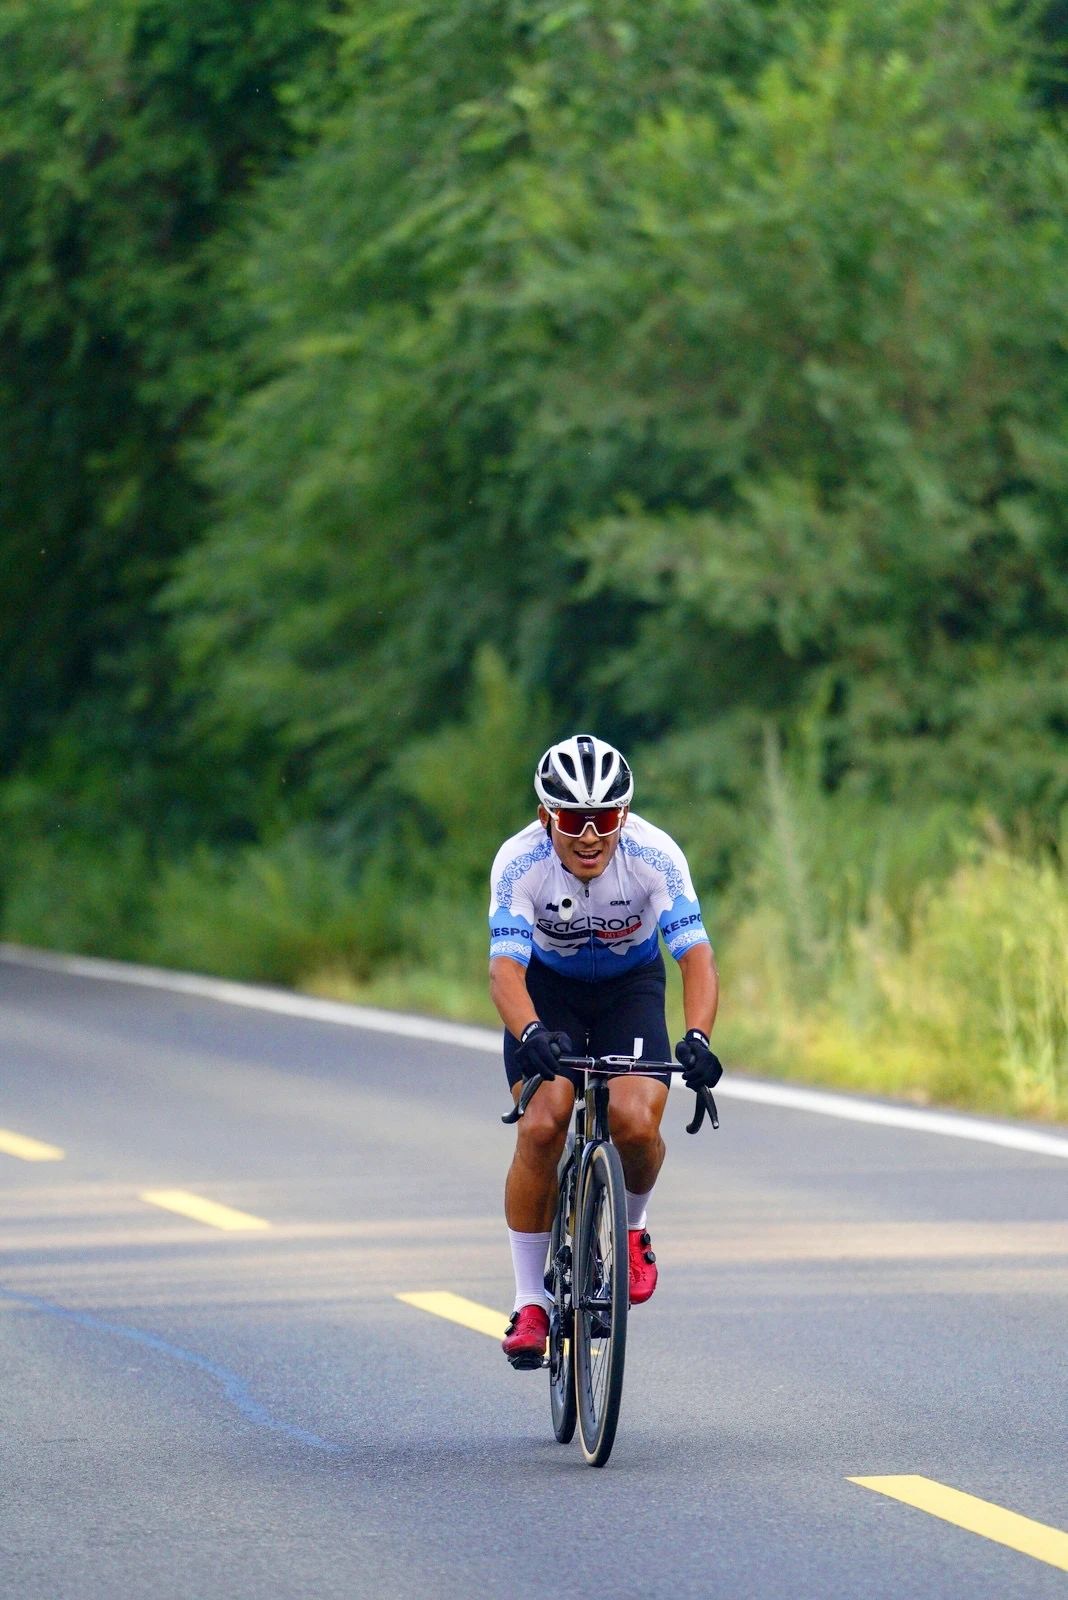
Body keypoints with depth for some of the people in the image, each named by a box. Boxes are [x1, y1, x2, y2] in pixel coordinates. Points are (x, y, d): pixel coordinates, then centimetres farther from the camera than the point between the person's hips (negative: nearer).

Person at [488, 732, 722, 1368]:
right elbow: (506, 966, -38)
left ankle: (631, 1226, 11)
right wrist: (532, 1034, -58)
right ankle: (531, 1302, -6)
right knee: (541, 1127, -20)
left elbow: (697, 955, -34)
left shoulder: (655, 856, -29)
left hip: (630, 987, 0)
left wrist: (697, 1039, -52)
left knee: (637, 1123, -23)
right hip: (547, 987, 0)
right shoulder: (520, 862, -29)